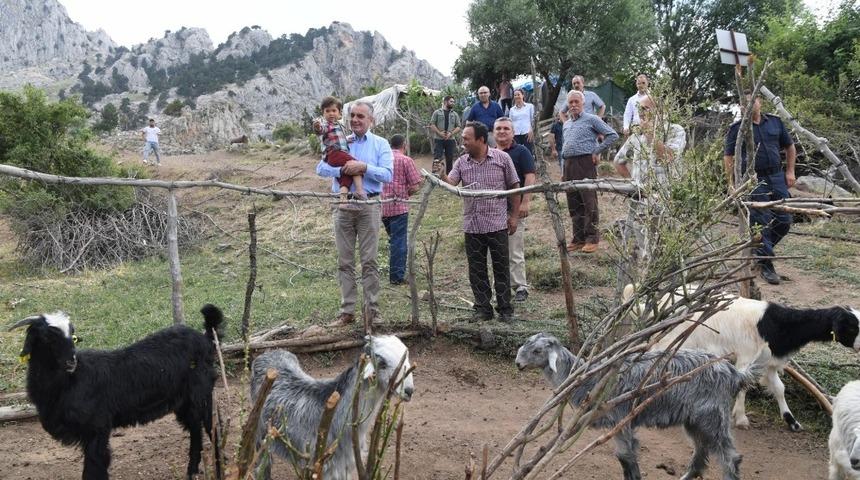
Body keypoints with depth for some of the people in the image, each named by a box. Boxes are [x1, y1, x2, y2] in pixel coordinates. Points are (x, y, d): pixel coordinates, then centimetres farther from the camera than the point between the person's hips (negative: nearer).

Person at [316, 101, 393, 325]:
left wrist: (363, 167, -18)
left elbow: (387, 174, -8)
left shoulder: (380, 144, 5)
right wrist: (343, 170, -17)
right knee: (345, 261, 6)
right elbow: (321, 168, -1)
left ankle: (372, 309, 8)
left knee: (369, 260, 0)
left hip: (368, 206, -2)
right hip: (343, 205, 3)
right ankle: (347, 310, 13)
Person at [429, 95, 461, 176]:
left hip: (450, 139, 3)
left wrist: (451, 133, -9)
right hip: (438, 139, -3)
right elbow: (432, 125, 0)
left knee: (449, 159, 7)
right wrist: (439, 133, -13)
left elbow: (458, 127, 7)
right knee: (437, 158, -10)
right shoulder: (437, 112, 6)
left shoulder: (455, 114, 13)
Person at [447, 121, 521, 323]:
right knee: (477, 270, 7)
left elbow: (514, 187, 3)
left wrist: (514, 215, 0)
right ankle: (482, 308, 18)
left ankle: (505, 309, 15)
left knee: (501, 269, 5)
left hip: (497, 224, -3)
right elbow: (451, 183, -7)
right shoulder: (462, 162, 6)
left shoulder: (502, 158, -2)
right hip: (472, 226, 3)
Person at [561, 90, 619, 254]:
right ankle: (578, 238, 15)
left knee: (589, 203, -8)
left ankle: (592, 239, -3)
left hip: (585, 163, -7)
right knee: (573, 204, 8)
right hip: (569, 165, 7)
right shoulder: (566, 124, 21)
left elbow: (612, 135, -3)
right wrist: (565, 163, 17)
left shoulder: (591, 119, 0)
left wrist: (596, 151, -6)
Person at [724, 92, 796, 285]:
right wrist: (732, 182, -6)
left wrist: (790, 171, 10)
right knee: (761, 224, -4)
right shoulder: (737, 128, -2)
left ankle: (759, 249, 27)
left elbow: (790, 147, 18)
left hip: (777, 178, 4)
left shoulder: (775, 122, 9)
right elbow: (728, 157, 0)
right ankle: (765, 265, 6)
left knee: (784, 222, 4)